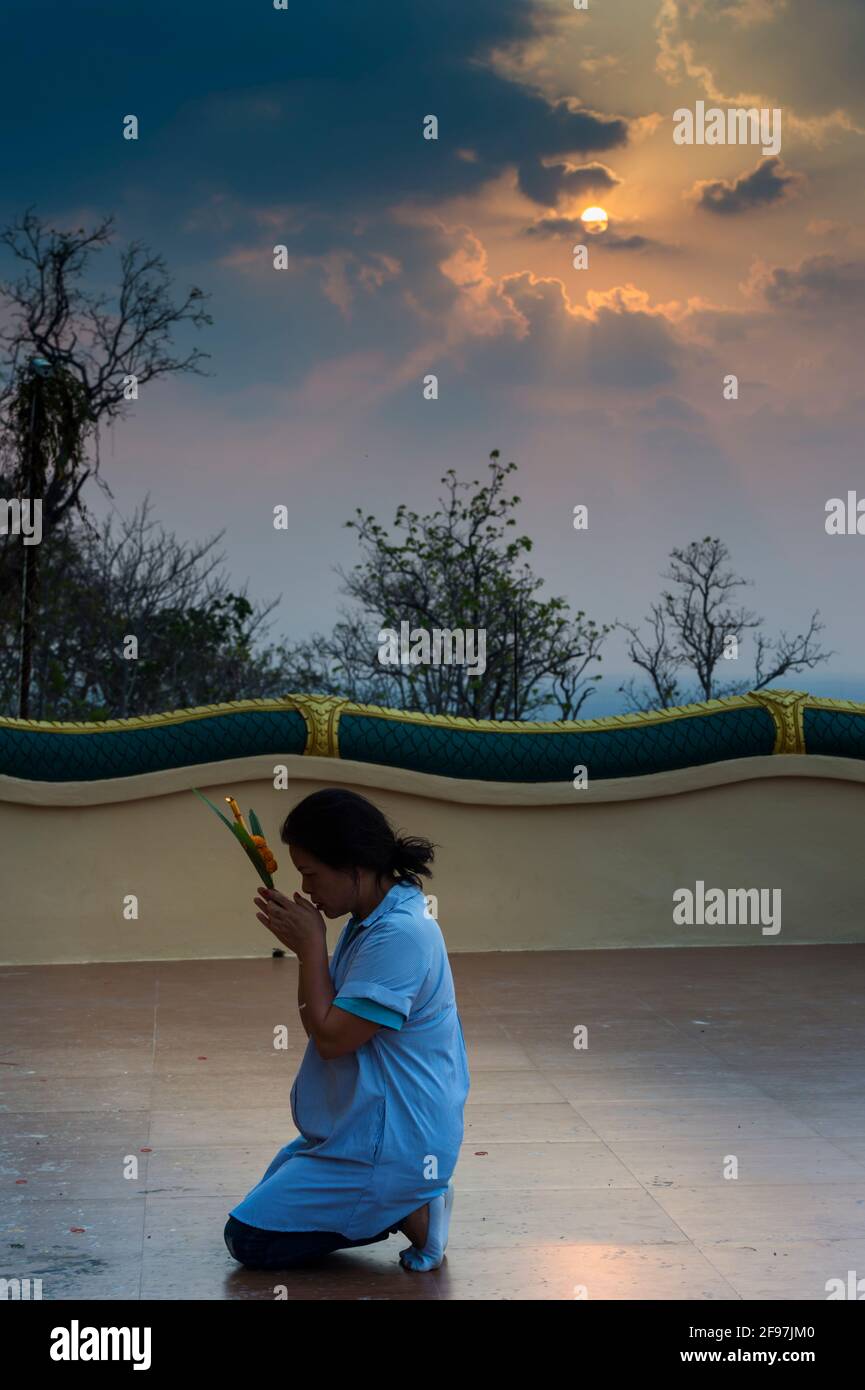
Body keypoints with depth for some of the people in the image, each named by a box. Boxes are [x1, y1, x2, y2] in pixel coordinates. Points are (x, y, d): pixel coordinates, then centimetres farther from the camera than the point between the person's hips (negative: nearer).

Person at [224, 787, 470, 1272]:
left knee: (249, 1238, -5)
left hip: (388, 1147, -11)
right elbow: (329, 1020, 15)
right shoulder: (373, 920, 6)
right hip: (365, 1128, 11)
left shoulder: (399, 935, -27)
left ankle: (410, 1215, -4)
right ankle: (412, 1203, 11)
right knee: (265, 1206, 26)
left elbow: (332, 1037, -23)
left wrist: (313, 947, -17)